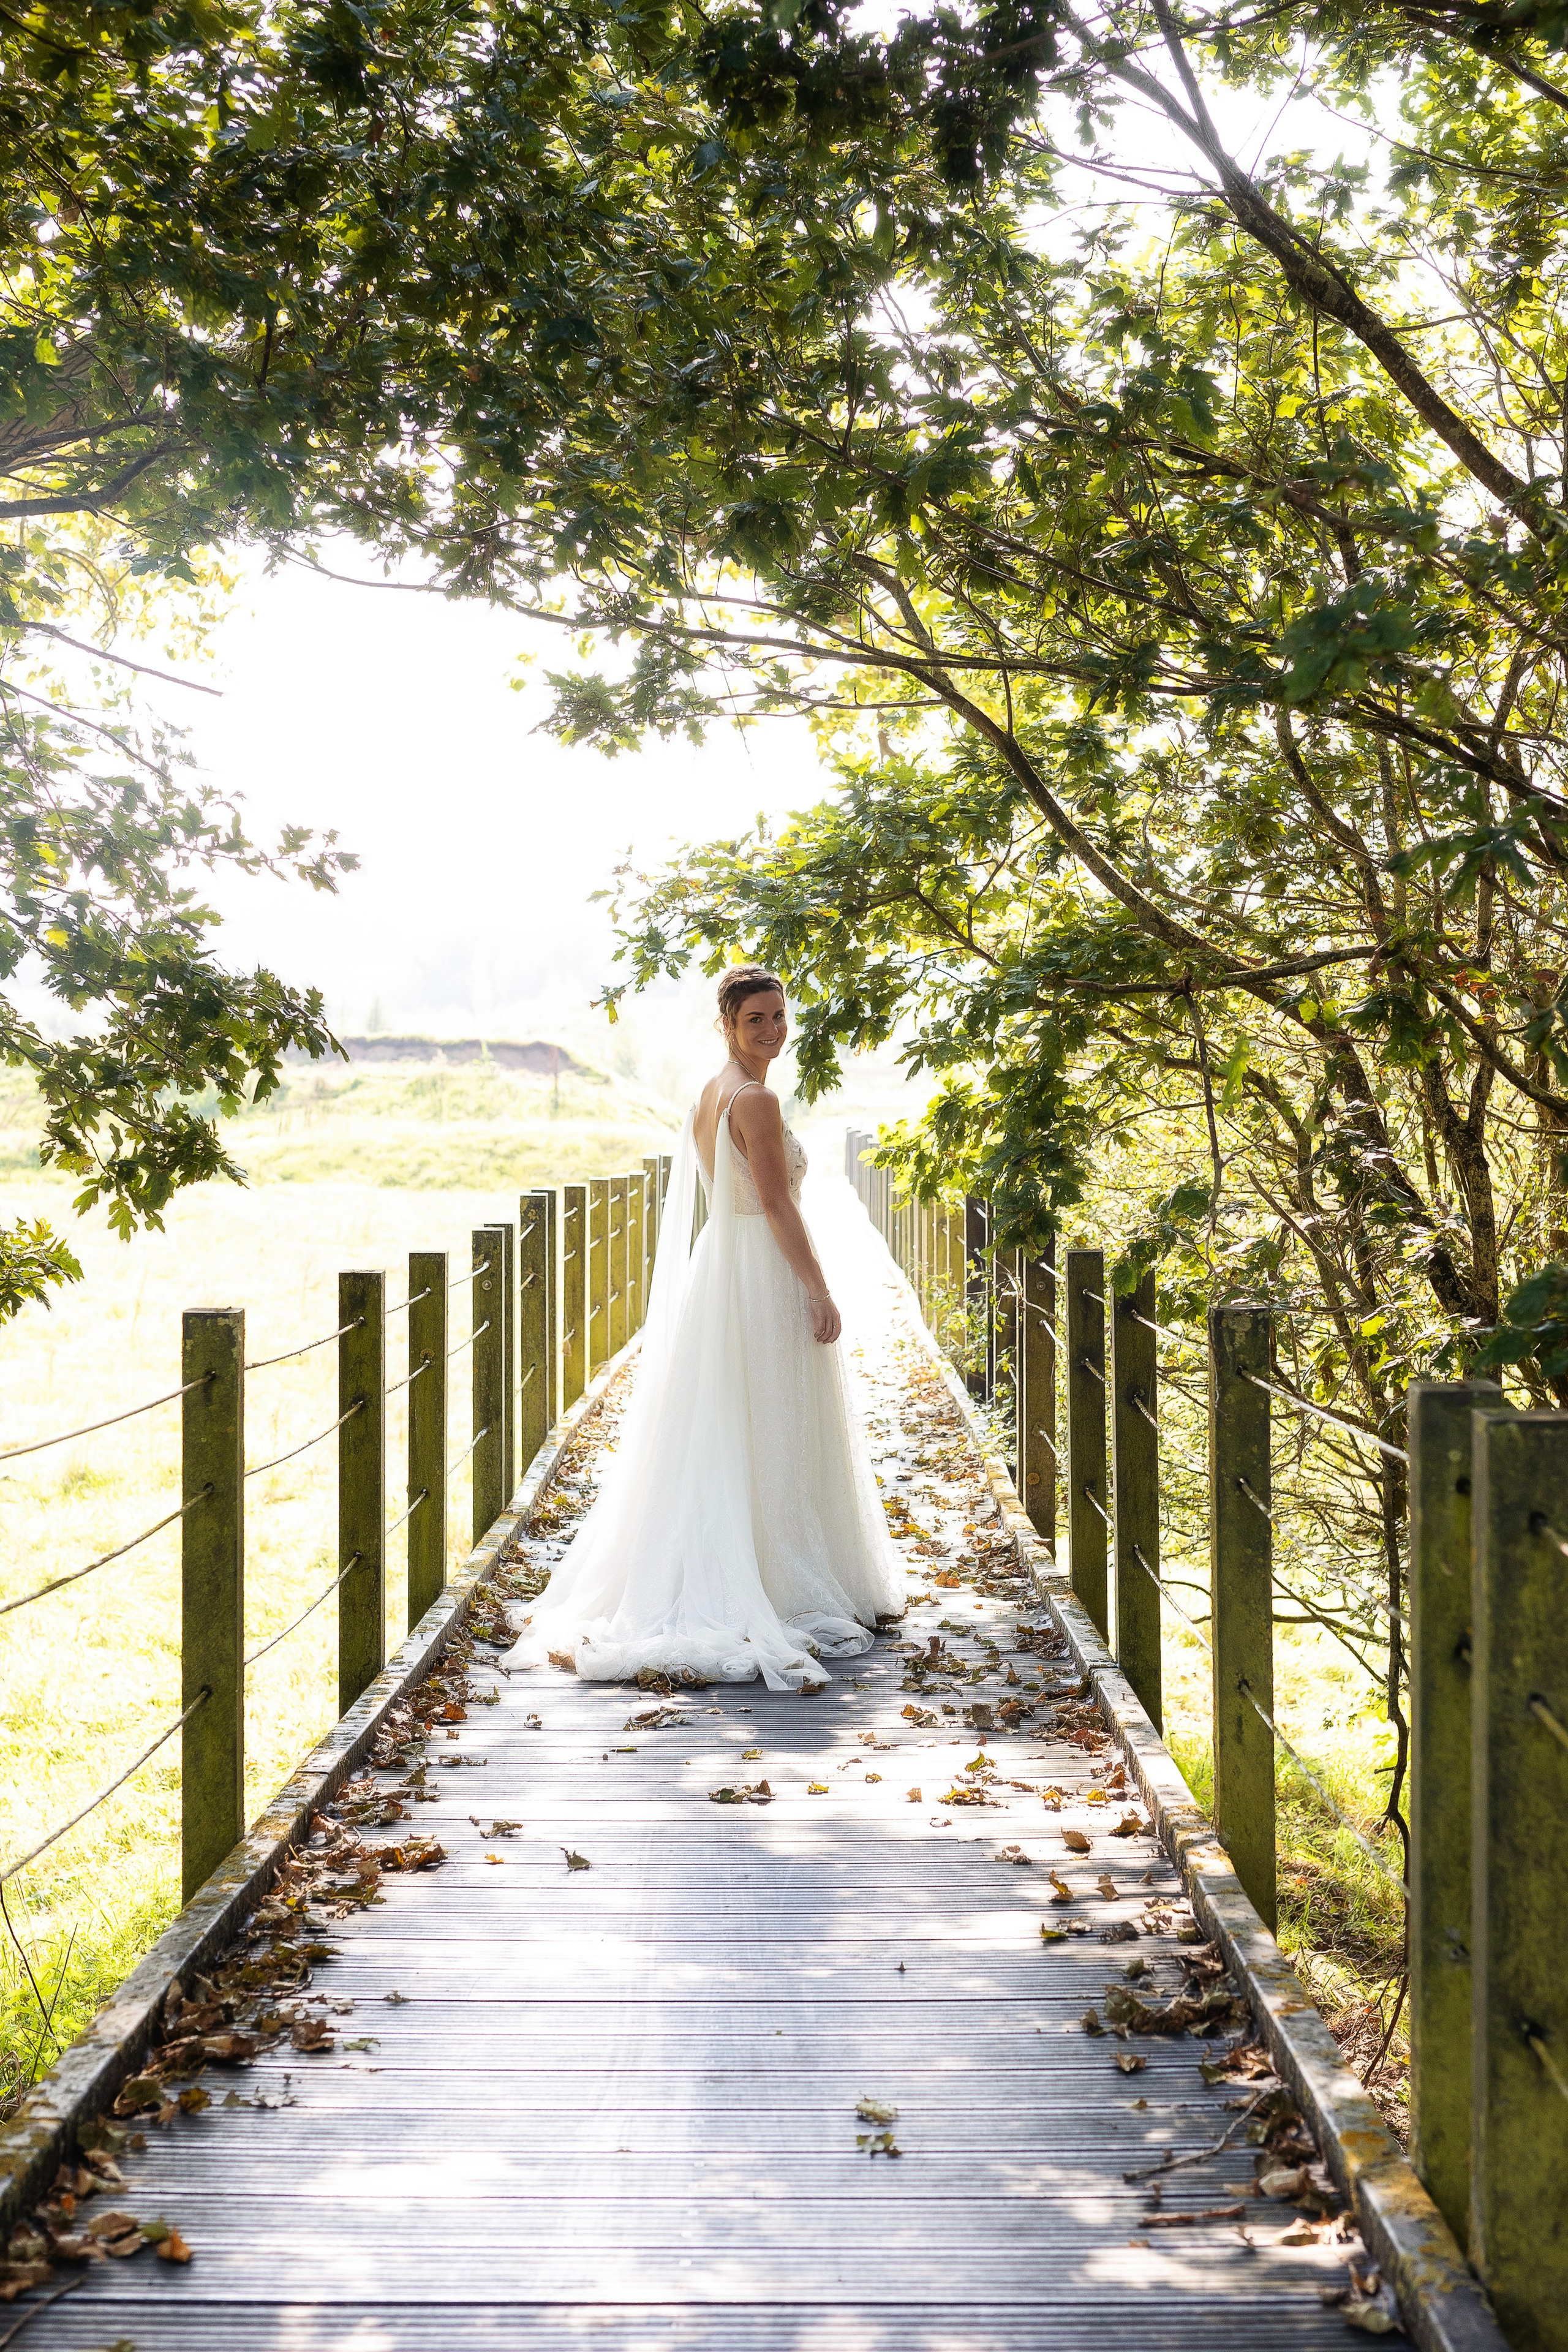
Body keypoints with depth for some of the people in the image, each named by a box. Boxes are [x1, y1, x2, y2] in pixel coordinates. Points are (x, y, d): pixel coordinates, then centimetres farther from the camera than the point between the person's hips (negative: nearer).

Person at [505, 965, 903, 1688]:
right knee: (771, 1440, -2)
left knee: (713, 1443, 13)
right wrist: (821, 1294, -17)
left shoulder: (709, 1096, 12)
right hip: (763, 1277, -9)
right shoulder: (756, 1100, -16)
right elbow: (776, 1205, -20)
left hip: (714, 1269, 9)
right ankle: (785, 1591, 6)